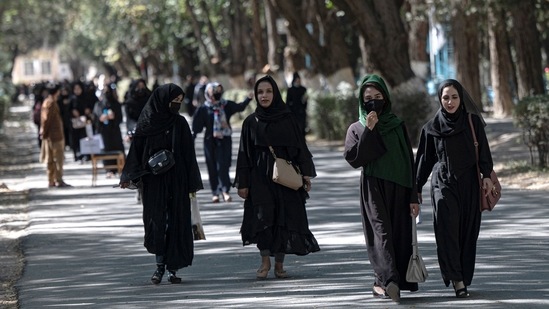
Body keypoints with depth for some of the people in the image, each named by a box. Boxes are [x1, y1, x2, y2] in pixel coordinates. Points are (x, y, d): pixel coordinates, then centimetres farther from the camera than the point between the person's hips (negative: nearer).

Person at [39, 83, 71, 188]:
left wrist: (44, 133, 15)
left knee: (50, 159, 11)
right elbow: (47, 119, -19)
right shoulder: (52, 103, -15)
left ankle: (51, 181, 14)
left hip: (48, 136, 9)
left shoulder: (45, 102, 13)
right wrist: (45, 133, -12)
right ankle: (58, 180, -7)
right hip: (55, 135, -9)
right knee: (58, 158, -6)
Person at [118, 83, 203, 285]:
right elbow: (137, 149, 2)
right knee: (156, 220, -3)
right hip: (153, 181, -1)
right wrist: (129, 177, -6)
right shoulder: (147, 122, 0)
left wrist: (192, 183, 1)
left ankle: (173, 268, 5)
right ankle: (160, 264, 8)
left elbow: (189, 154, 4)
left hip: (176, 181, 1)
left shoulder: (179, 123, 4)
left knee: (176, 221, 0)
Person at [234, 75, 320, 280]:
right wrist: (242, 183, 0)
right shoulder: (251, 122, 5)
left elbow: (299, 147, 6)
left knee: (285, 219, -1)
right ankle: (265, 262, 4)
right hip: (260, 177, 0)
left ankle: (279, 264, 8)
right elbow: (245, 153, 5)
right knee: (263, 217, -9)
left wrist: (306, 173, -4)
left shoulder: (287, 119, 5)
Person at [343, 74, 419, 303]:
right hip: (373, 190, -2)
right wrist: (369, 131, -14)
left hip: (399, 190, 2)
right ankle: (389, 279, -24)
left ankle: (383, 281, -1)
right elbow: (354, 159, -9)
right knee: (381, 232, -14)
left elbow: (409, 162, 7)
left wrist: (413, 197, 1)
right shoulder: (357, 129, 7)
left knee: (399, 235, -3)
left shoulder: (398, 127, 9)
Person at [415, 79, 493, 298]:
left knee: (468, 232, 2)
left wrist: (487, 175, -12)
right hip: (443, 183, -1)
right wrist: (417, 188, 13)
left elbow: (483, 150, 1)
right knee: (448, 229, -15)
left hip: (469, 184, 1)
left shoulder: (472, 121, 3)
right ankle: (457, 280, -20)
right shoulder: (432, 127, 4)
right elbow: (425, 159, 11)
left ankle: (464, 278, 12)